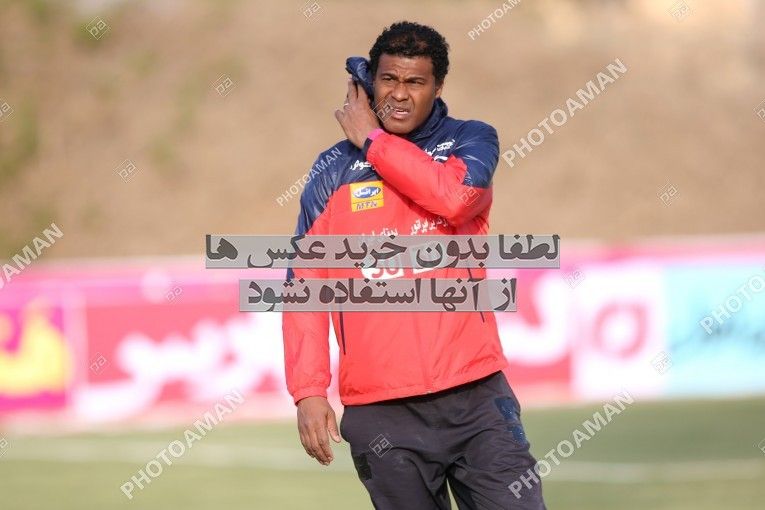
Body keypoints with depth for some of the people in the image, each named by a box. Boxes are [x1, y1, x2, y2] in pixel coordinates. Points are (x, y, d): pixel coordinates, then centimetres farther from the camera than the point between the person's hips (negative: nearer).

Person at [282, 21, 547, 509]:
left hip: (475, 396, -1)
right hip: (380, 412, 1)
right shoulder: (333, 171, 8)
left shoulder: (471, 141, 6)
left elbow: (455, 196, -17)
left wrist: (372, 139, -6)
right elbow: (306, 285, 5)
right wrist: (309, 391, -6)